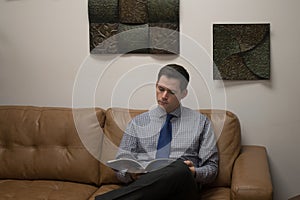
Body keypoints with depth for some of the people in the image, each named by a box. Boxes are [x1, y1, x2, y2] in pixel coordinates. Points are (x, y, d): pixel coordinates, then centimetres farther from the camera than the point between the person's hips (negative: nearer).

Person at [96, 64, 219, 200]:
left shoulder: (200, 122, 16)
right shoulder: (137, 122, 18)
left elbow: (212, 168, 13)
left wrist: (193, 173, -10)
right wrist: (130, 173, -9)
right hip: (141, 183, -1)